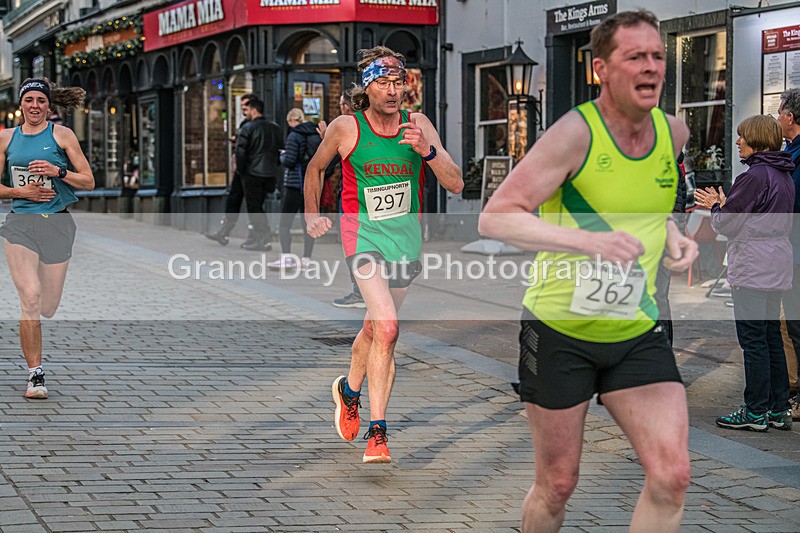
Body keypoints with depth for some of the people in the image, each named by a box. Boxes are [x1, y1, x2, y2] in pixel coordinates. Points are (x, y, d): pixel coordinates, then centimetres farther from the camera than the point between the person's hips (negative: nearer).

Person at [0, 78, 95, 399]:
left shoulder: (62, 135, 3)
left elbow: (88, 182, 2)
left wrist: (58, 171, -14)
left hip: (57, 224, 0)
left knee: (48, 307, 3)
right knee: (30, 296, -16)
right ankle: (35, 375, -9)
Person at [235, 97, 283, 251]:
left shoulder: (247, 128, -9)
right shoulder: (275, 128, 10)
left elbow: (240, 152, -13)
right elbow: (281, 150, 13)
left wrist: (241, 169, -1)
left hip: (252, 174, -6)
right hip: (271, 174, 6)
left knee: (253, 208, 0)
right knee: (259, 206, 17)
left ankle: (262, 240, -6)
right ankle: (263, 238, 15)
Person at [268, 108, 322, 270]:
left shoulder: (294, 137, -12)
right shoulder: (317, 135, 6)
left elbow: (289, 162, -15)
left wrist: (282, 155, 5)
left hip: (295, 184, -6)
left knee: (285, 223, 0)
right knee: (308, 223, 10)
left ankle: (286, 257, -9)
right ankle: (306, 258, 9)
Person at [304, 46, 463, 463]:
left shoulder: (417, 125, -4)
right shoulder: (345, 128, -8)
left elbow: (455, 184, -9)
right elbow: (316, 167, 12)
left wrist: (427, 151, -23)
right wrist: (312, 214, 9)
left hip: (406, 236, 4)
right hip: (363, 234, -3)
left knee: (375, 328, 17)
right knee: (387, 328, -21)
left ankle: (350, 389, 46)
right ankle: (376, 431, -14)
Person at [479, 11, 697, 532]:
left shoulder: (674, 132, 2)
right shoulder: (575, 132, -16)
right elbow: (494, 217, -21)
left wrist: (674, 236, 3)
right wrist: (586, 240, -33)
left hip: (639, 333, 4)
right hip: (560, 330, -4)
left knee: (672, 477, -9)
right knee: (557, 485, 6)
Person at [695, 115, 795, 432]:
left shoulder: (755, 177, -16)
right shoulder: (783, 176, 14)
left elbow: (726, 224, -14)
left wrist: (716, 206, 7)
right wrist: (724, 205, 14)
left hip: (753, 269, -9)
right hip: (776, 267, 9)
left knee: (753, 339, -4)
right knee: (772, 336, 13)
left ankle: (756, 412, -2)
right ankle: (779, 409, 16)